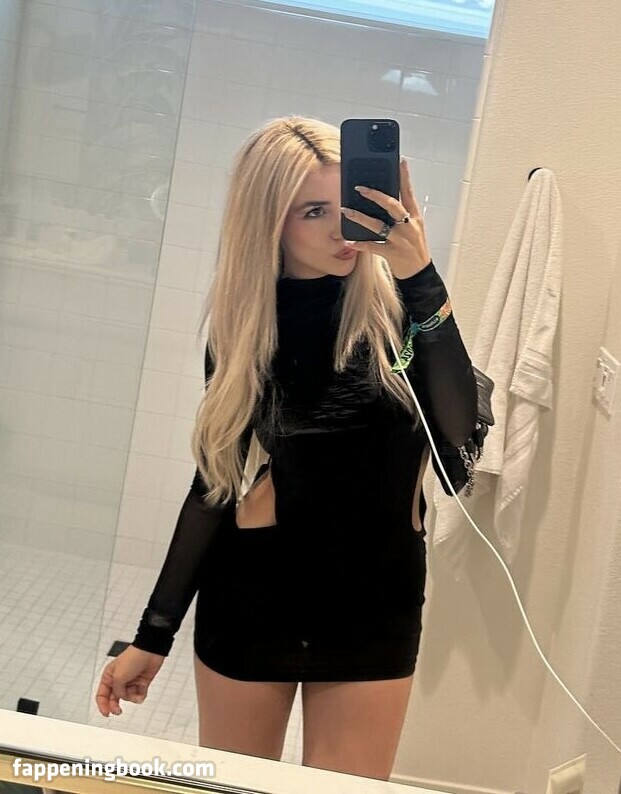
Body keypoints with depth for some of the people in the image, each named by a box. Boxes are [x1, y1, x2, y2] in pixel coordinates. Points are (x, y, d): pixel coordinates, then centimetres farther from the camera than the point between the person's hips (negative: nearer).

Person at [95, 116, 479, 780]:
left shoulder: (395, 303, -8)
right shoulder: (244, 323, -2)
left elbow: (458, 427, -24)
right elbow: (216, 479, 3)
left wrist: (421, 278, -33)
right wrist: (153, 635, 5)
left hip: (375, 602, -1)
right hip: (252, 594, 2)